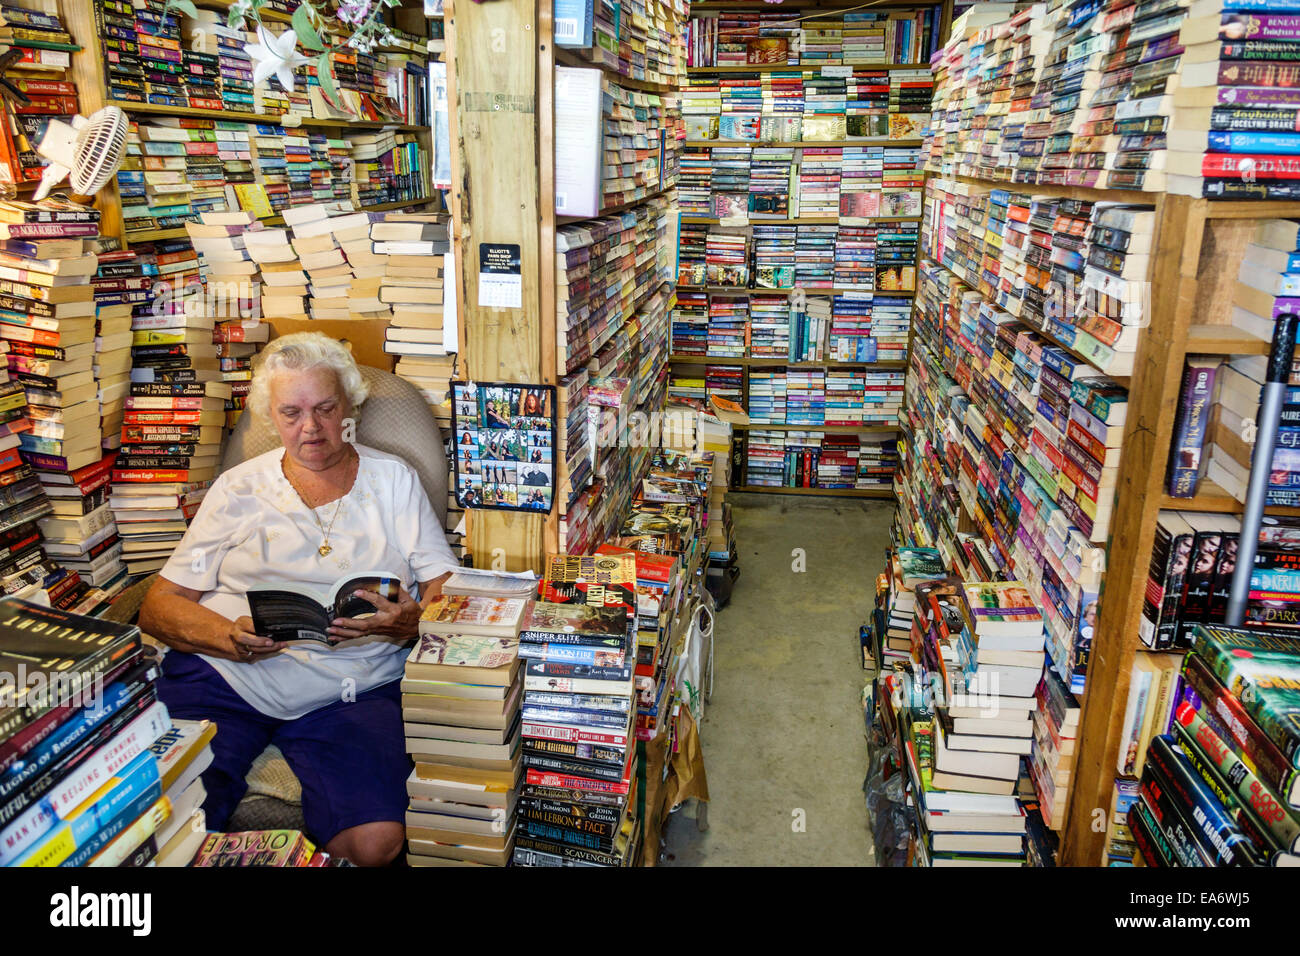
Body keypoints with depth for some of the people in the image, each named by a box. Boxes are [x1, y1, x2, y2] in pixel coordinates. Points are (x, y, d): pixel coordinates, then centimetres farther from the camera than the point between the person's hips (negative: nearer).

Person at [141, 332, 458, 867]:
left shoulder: (394, 481, 12)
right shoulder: (238, 488, 12)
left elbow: (448, 591, 6)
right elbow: (159, 605, 7)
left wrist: (411, 621, -18)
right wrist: (228, 636, -14)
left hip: (350, 692, 0)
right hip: (221, 677, 1)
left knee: (375, 842, -25)